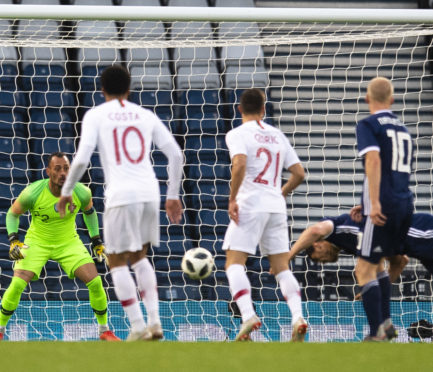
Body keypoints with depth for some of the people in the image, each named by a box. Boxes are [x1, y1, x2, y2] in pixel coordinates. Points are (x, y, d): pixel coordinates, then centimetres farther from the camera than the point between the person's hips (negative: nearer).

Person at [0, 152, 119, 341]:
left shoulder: (81, 192, -17)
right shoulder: (32, 193, -23)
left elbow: (89, 211, 7)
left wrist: (97, 241, 7)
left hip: (69, 242, 2)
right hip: (37, 243, -2)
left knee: (95, 282, -14)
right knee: (17, 284, -20)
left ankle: (104, 330, 6)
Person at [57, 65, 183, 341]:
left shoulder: (96, 115, 4)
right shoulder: (146, 116, 16)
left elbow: (82, 159, -7)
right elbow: (176, 155, 11)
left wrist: (67, 191, 7)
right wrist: (173, 196, 19)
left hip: (121, 194, -4)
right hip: (150, 193, 4)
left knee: (118, 262, 7)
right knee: (139, 258, 22)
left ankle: (138, 327, -1)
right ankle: (154, 321, 10)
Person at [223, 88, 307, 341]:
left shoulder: (238, 134, -2)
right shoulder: (277, 136, 15)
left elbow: (239, 165, -20)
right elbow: (299, 173, 13)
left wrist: (232, 199, -13)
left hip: (250, 206, -5)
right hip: (276, 206, 5)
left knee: (234, 263, -4)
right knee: (282, 267, 8)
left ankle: (248, 315, -24)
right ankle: (298, 316, -10)